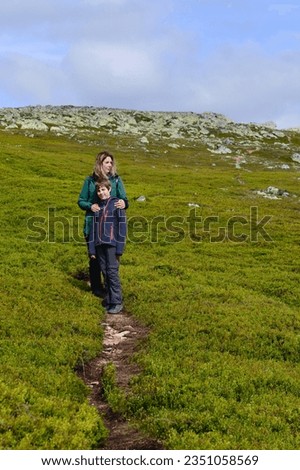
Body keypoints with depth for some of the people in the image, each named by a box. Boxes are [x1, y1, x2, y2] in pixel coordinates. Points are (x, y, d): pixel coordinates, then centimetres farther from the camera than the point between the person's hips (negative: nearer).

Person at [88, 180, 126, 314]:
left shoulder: (116, 204, -3)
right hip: (100, 244, 5)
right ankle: (109, 299, 15)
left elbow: (122, 225, -7)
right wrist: (91, 248, 9)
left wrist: (120, 248, -12)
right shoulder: (97, 206, 13)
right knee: (104, 272, 7)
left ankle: (117, 302, -4)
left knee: (112, 272, -8)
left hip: (112, 244, -5)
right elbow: (93, 227, 14)